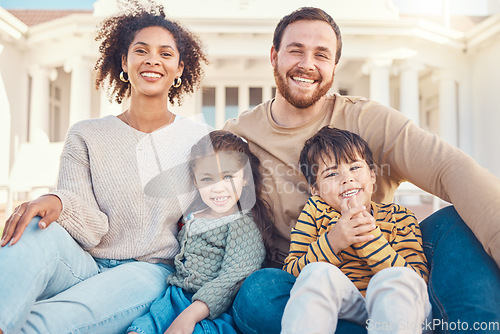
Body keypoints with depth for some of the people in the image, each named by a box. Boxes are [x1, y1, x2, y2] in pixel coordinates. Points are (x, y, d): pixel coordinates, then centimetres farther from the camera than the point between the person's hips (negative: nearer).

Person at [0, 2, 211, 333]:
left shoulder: (200, 139, 5)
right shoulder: (86, 136, 5)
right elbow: (93, 229, -6)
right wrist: (59, 203, -29)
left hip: (149, 271, -2)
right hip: (86, 265, 2)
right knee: (37, 233, -32)